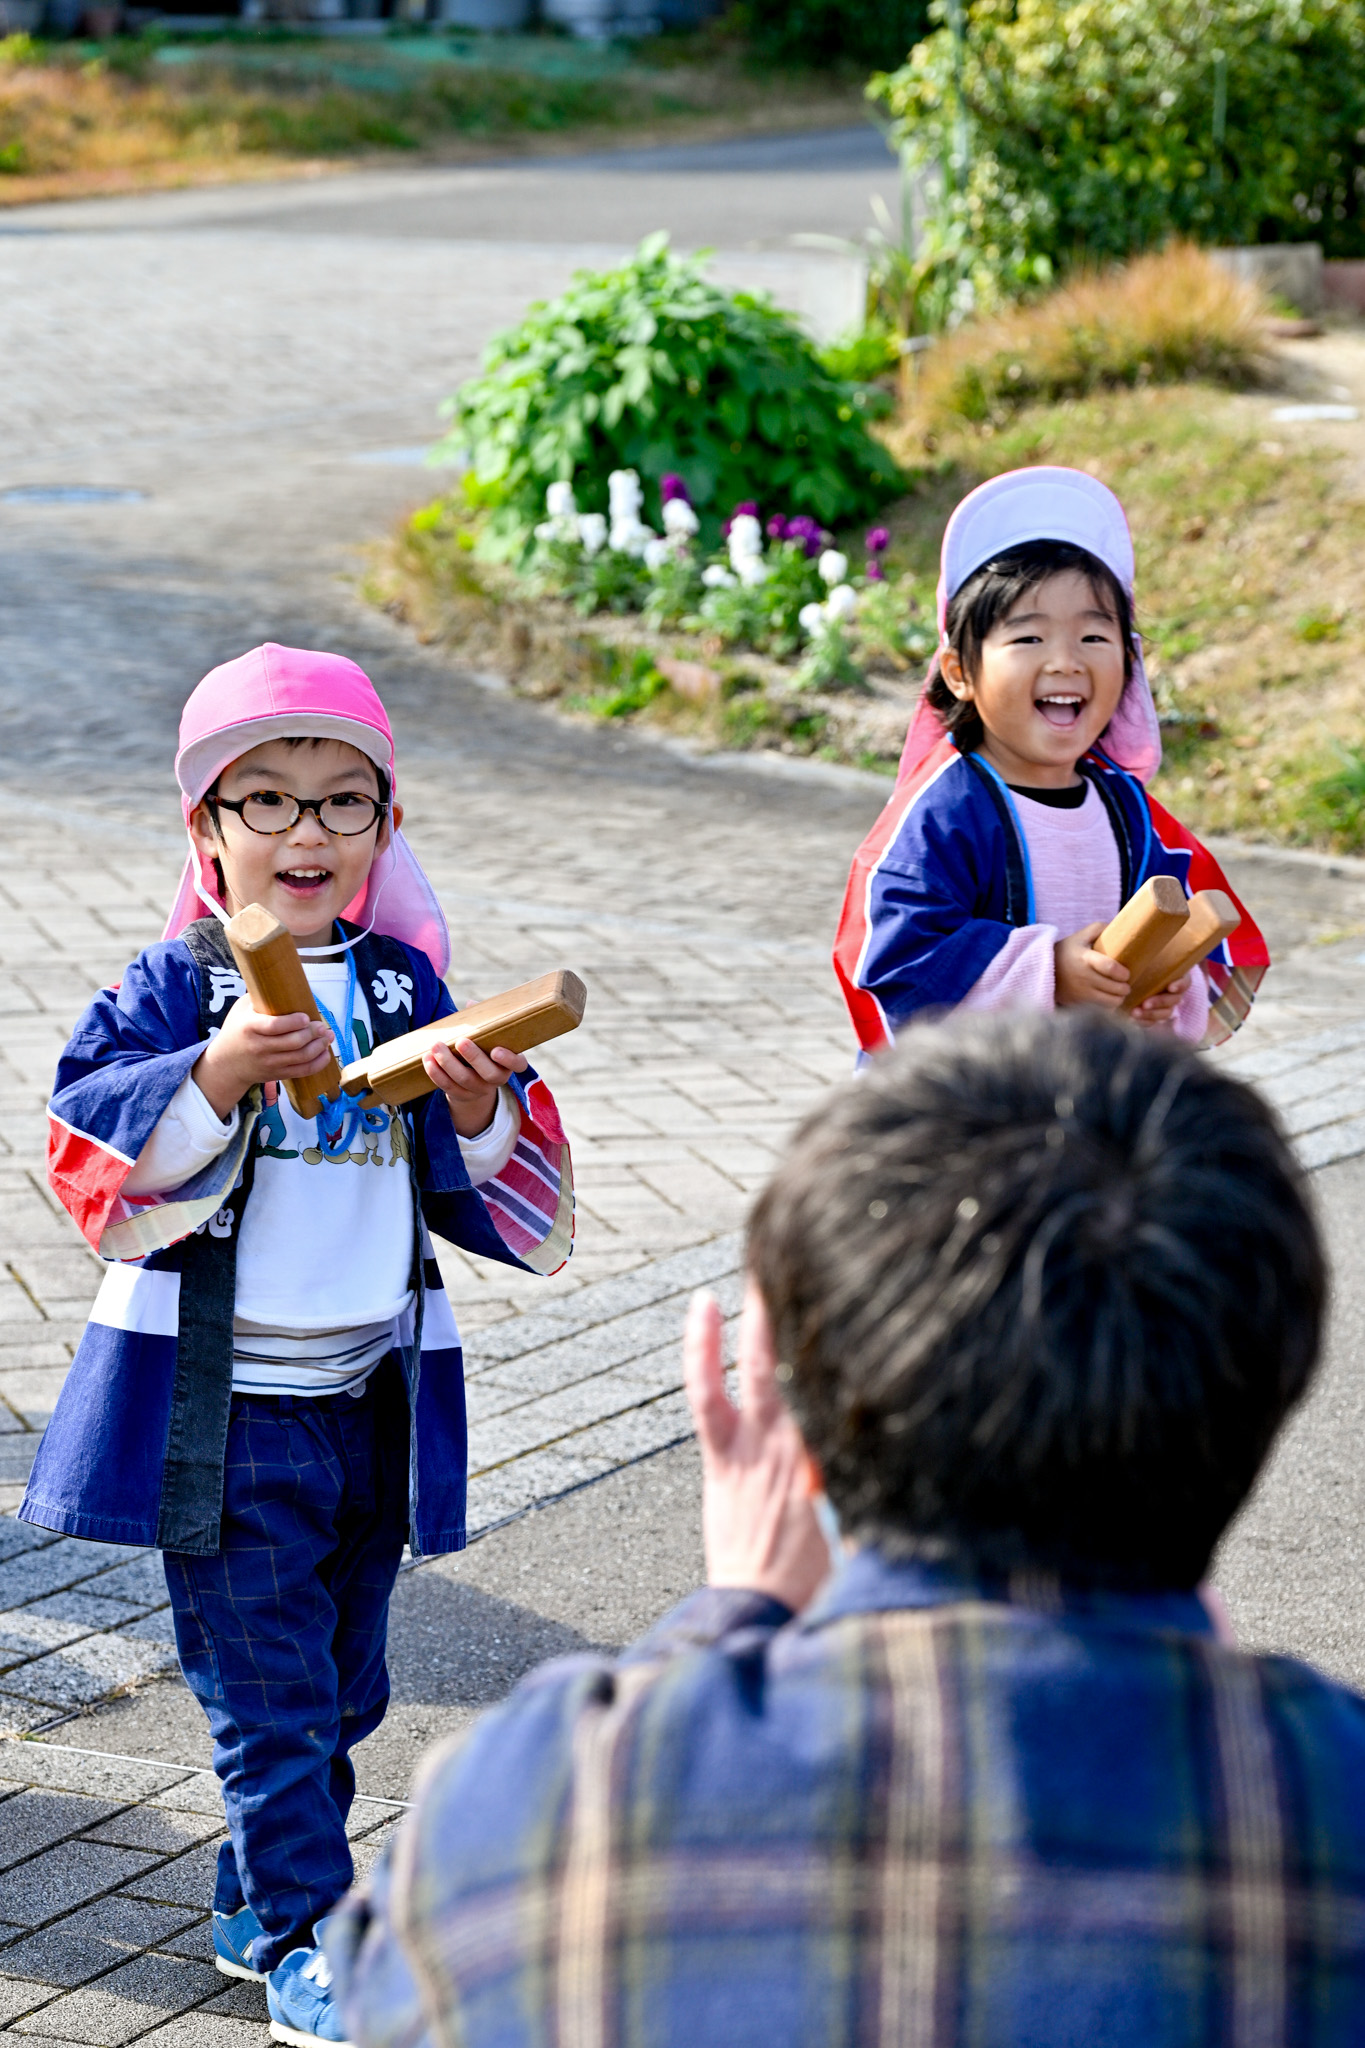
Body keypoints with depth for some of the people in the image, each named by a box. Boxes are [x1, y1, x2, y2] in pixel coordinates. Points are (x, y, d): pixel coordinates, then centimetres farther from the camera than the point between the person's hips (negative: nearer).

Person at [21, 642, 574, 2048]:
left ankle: (254, 1904, 33)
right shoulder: (172, 987, -6)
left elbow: (497, 1194, 9)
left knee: (341, 1682, 15)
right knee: (267, 1690, -3)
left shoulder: (409, 985, 6)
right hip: (219, 1404, -5)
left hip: (372, 1392, 5)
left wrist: (484, 1113, -12)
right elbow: (90, 1155, -17)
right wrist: (217, 1078, -30)